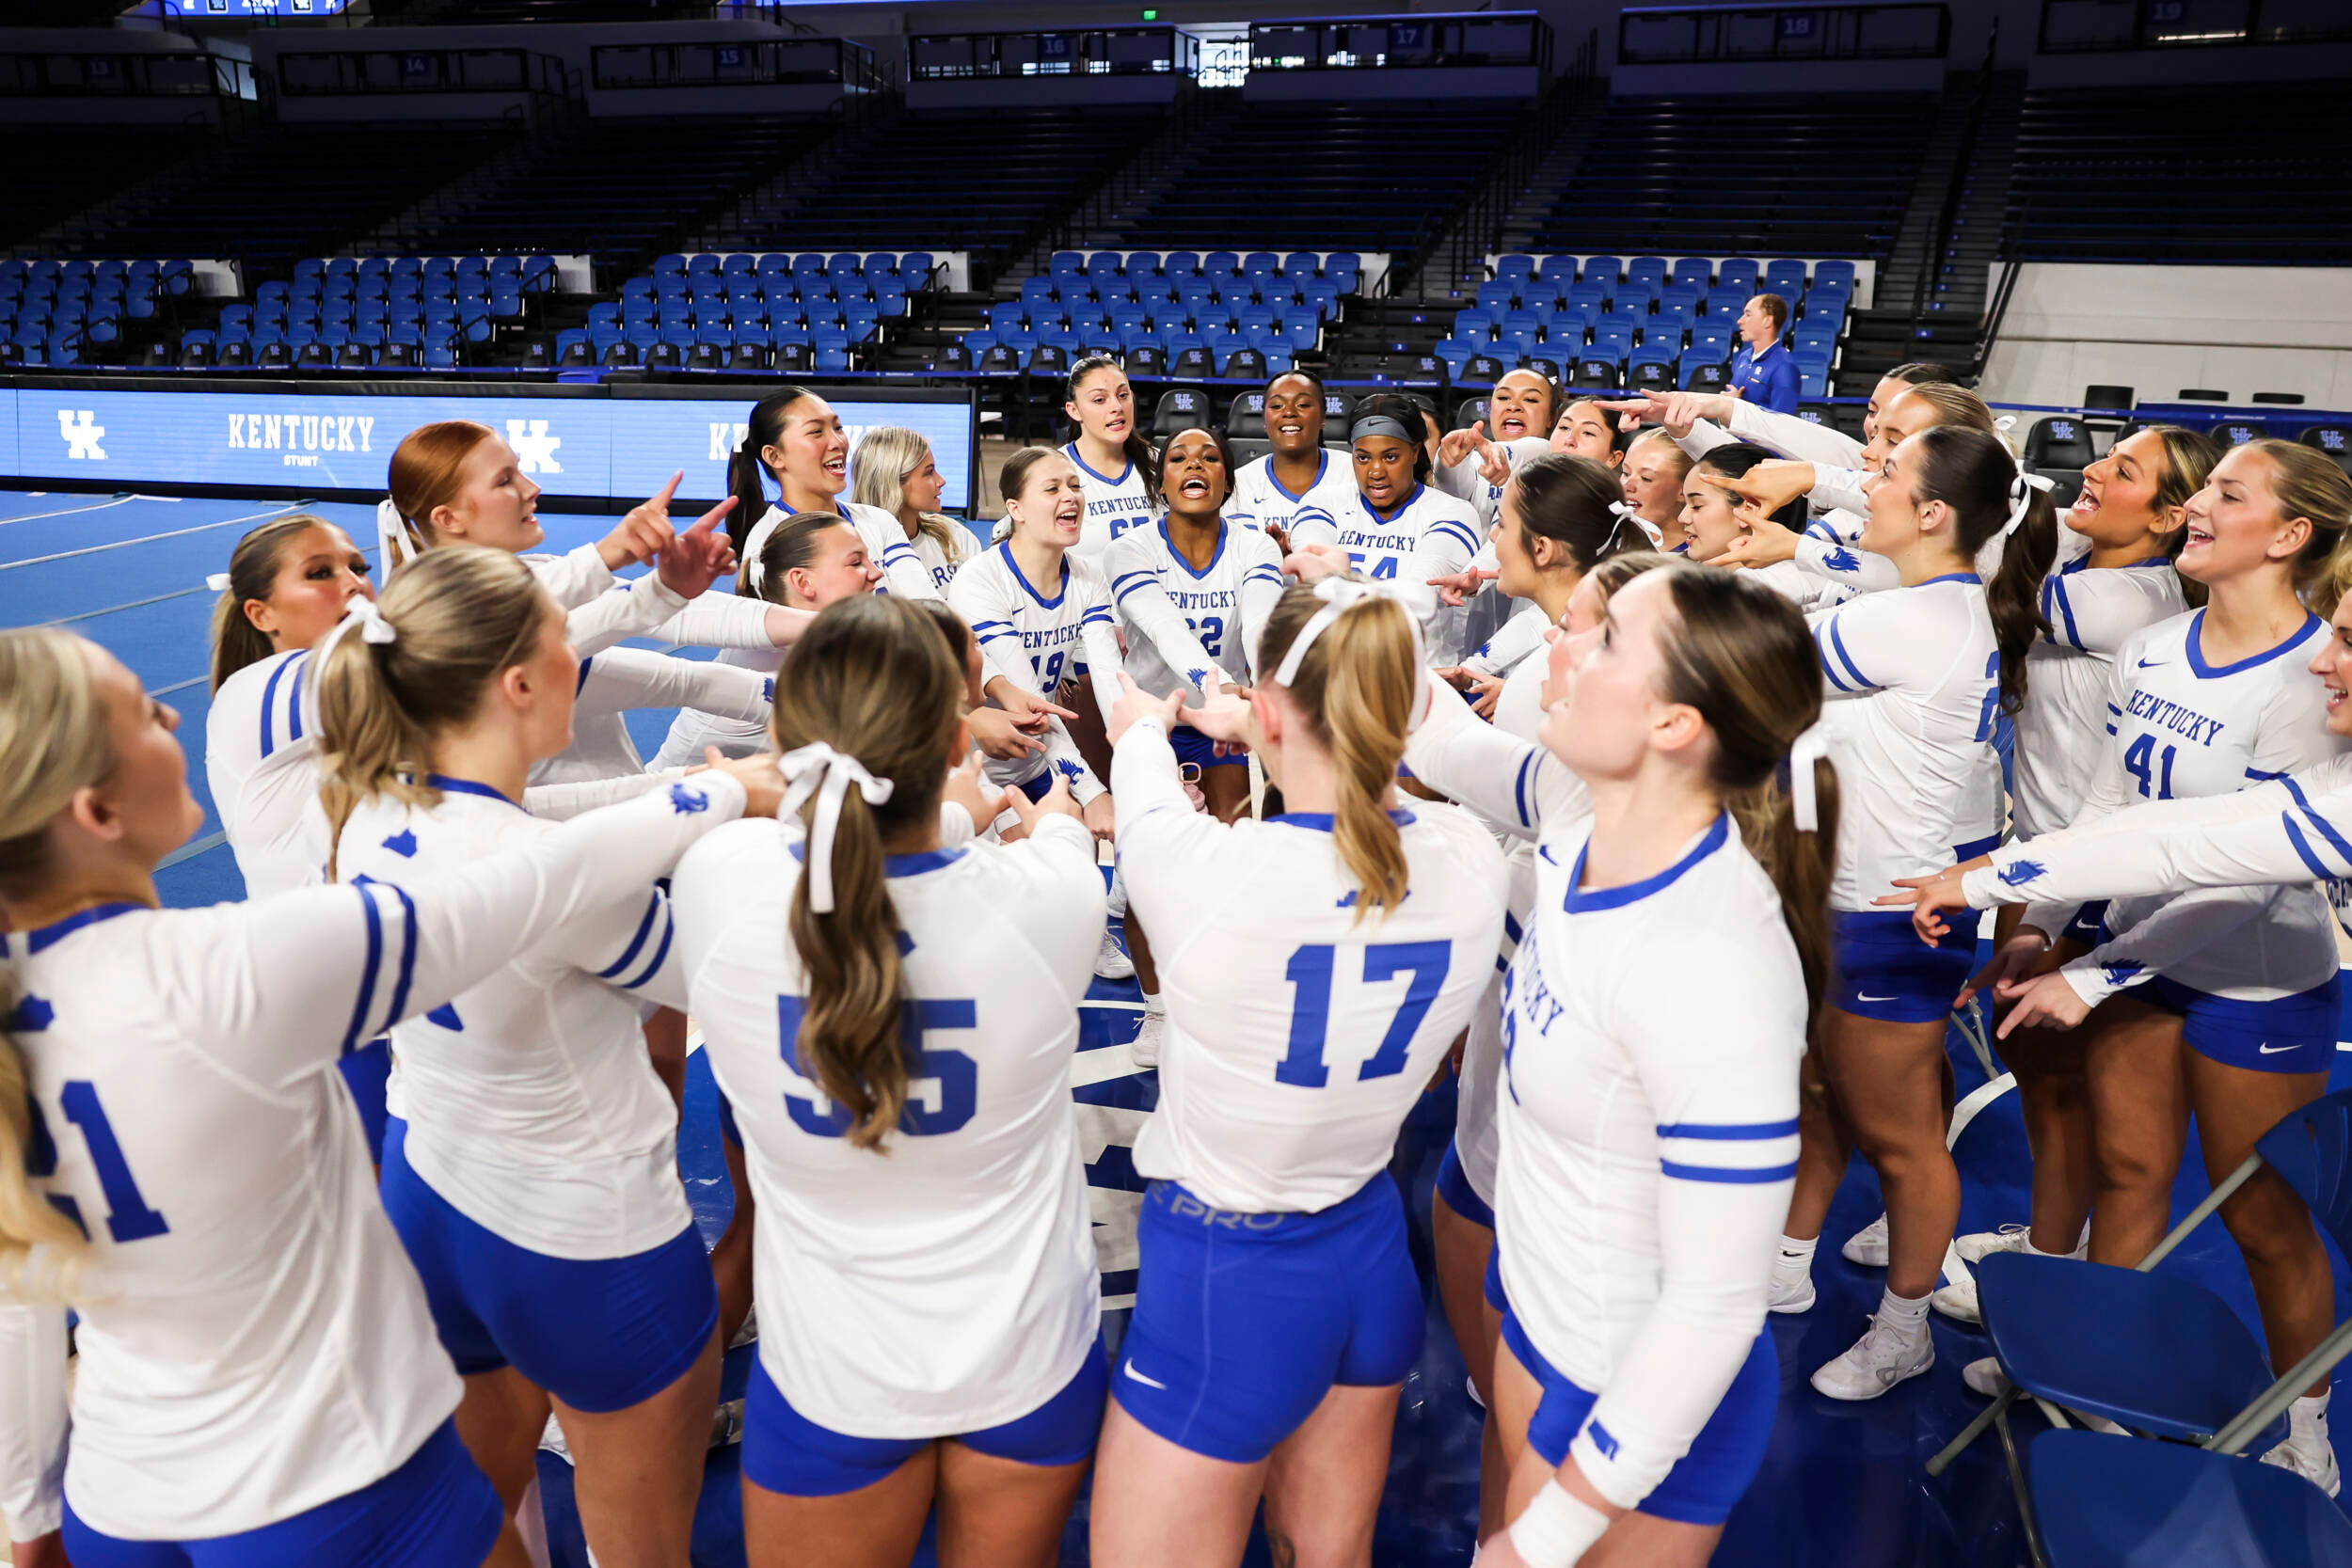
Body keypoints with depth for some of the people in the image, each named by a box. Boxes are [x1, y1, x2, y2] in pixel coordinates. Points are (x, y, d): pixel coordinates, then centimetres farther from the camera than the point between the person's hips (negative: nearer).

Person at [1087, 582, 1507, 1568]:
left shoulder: (1210, 870, -28)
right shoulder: (1470, 865, -14)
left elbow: (1144, 785, -2)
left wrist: (1145, 722, 20)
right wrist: (1265, 738, 27)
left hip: (1222, 1275, -5)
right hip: (1370, 1254, 5)